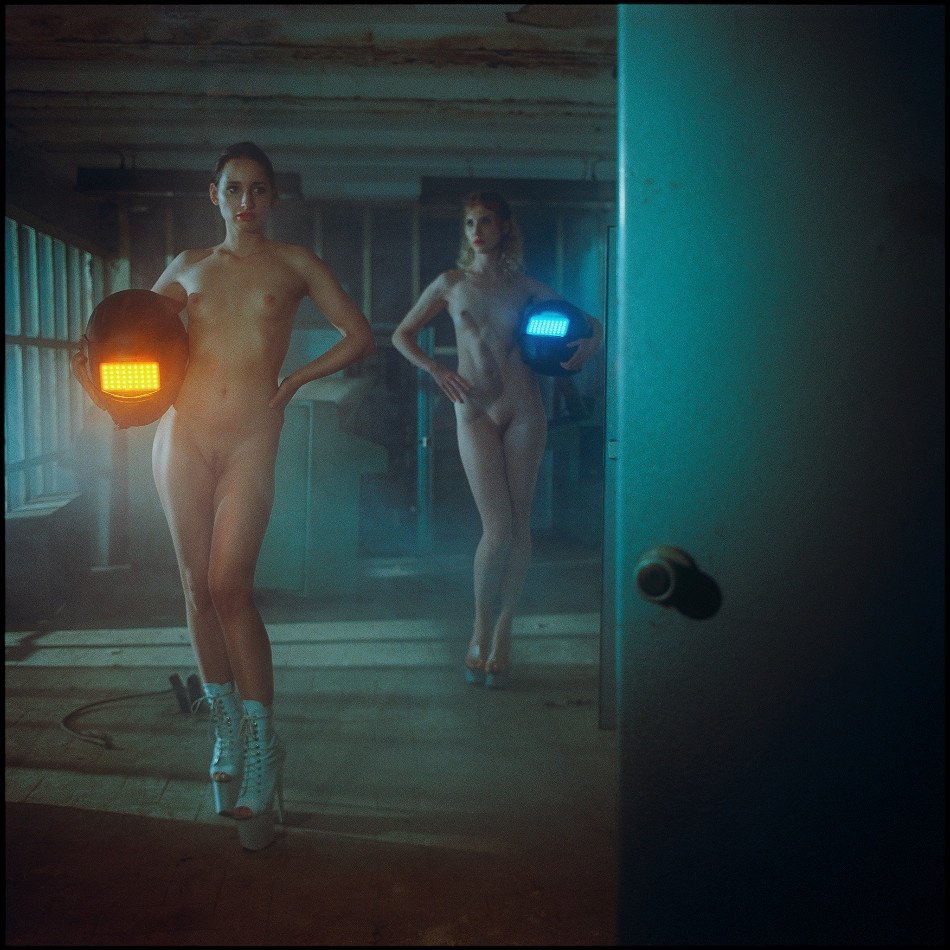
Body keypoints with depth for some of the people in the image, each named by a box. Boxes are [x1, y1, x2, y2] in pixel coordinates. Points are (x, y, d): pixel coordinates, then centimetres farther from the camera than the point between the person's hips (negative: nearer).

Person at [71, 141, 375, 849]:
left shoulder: (294, 264, 9)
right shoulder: (188, 266, 16)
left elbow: (361, 337, 8)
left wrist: (294, 380, -1)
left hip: (251, 439, -3)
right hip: (182, 432, 3)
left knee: (229, 587, -11)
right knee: (198, 586, 3)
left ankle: (262, 751, -1)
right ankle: (228, 731, 18)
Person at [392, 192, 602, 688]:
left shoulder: (525, 286, 8)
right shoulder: (451, 283, 7)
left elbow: (591, 322, 15)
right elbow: (401, 335, 13)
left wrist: (589, 343, -7)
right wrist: (435, 369, -3)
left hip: (524, 409, 1)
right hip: (475, 411, -1)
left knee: (518, 526, 2)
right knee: (498, 527, -10)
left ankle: (501, 638, 14)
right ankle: (480, 634, 8)